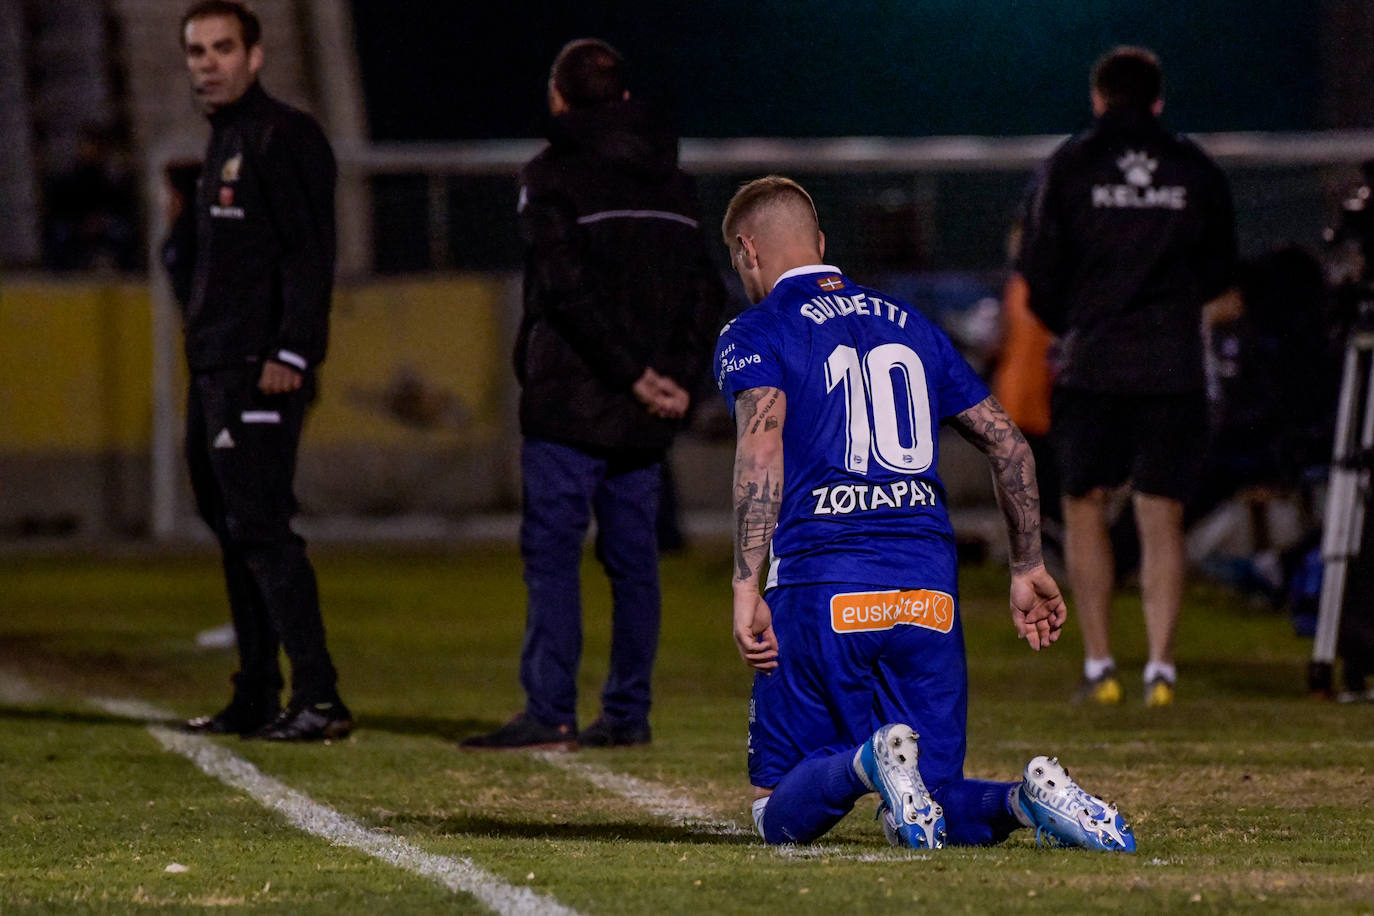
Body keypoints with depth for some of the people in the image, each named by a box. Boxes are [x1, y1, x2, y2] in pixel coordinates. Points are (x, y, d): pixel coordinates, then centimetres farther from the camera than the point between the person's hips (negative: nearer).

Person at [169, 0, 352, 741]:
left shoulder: (285, 138, -9)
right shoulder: (223, 144, 20)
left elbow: (310, 254, -17)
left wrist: (291, 352, -23)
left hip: (262, 373, -10)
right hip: (214, 373, 10)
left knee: (261, 529, -14)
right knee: (233, 532, 11)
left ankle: (318, 700, -16)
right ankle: (255, 699, 17)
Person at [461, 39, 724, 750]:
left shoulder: (553, 176, -5)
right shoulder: (671, 180, 15)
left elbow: (569, 285, -16)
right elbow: (705, 290, 9)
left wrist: (632, 373, -15)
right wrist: (680, 377, 1)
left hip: (571, 399, -6)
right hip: (643, 420, 6)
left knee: (551, 552, -5)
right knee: (632, 556, 10)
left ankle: (549, 713, -11)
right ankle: (627, 714, 10)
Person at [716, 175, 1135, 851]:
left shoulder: (755, 335, 4)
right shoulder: (910, 326, 21)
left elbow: (762, 446, -15)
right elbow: (1008, 445, 21)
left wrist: (748, 588, -22)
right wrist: (1028, 566, 30)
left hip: (822, 585, -4)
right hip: (929, 586, 4)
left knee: (782, 815, 4)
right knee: (920, 813, 9)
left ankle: (869, 761, -29)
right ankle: (1028, 797, -23)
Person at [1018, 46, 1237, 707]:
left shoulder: (1070, 165, 1)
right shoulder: (1197, 170, 5)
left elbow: (1040, 271, 0)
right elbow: (1220, 270, 12)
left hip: (1092, 362, -1)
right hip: (1174, 367, 1)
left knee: (1084, 509, 11)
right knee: (1162, 518, 3)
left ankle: (1098, 664, 6)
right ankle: (1160, 664, -7)